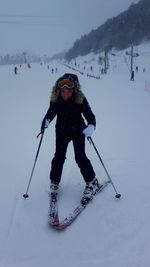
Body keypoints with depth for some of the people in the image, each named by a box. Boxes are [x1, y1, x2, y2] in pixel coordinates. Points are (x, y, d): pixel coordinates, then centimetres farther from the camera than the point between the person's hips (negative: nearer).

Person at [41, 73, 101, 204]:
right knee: (59, 156, 3)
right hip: (62, 131, 2)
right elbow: (51, 112, -1)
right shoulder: (55, 100, -17)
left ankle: (92, 182, 13)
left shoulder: (80, 99, -23)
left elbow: (90, 115, -21)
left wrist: (91, 126, -42)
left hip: (78, 130, -2)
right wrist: (46, 121, -21)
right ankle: (54, 182, 23)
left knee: (80, 157, -4)